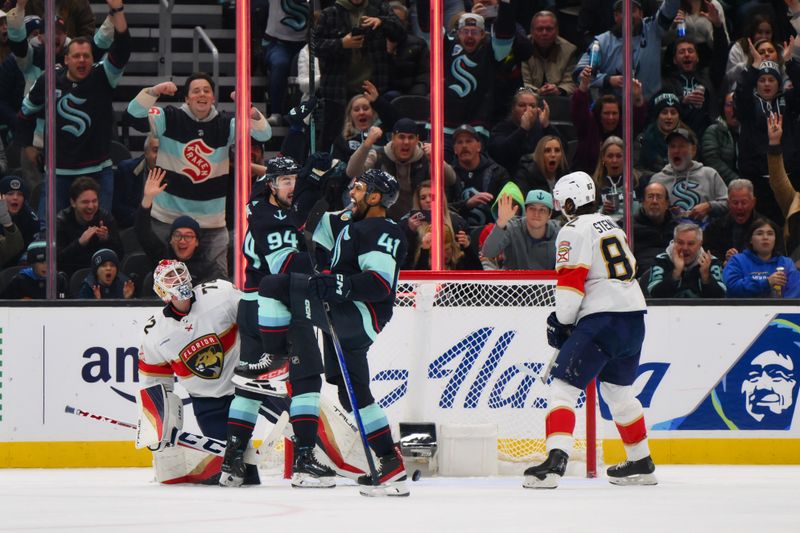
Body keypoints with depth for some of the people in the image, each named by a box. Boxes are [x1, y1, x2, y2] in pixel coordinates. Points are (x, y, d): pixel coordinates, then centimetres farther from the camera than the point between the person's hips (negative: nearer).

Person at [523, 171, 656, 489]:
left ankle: (555, 461, -26)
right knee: (618, 389, 24)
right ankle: (641, 463, 31)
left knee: (563, 386, -10)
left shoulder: (574, 231, -5)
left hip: (602, 318, -9)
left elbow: (571, 282, -13)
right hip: (634, 313, 9)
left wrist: (562, 322, 0)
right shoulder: (611, 226, 22)